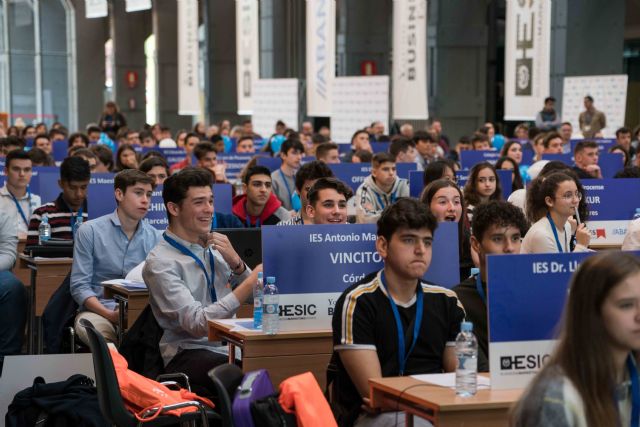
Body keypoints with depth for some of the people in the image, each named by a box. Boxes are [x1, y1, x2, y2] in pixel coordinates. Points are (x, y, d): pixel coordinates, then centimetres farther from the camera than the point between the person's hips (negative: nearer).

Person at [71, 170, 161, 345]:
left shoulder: (154, 237, 9)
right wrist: (110, 315, -19)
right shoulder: (89, 231, 0)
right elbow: (79, 286, -4)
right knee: (90, 325, -37)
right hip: (97, 310, -1)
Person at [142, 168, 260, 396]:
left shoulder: (215, 245, 13)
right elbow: (197, 324, -18)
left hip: (231, 345, 6)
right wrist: (249, 285, -25)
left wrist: (236, 262, -5)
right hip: (188, 352, -6)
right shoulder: (160, 262, -9)